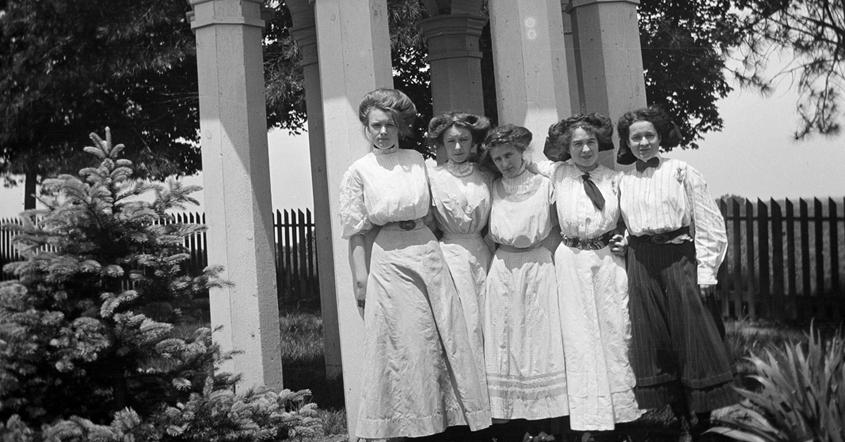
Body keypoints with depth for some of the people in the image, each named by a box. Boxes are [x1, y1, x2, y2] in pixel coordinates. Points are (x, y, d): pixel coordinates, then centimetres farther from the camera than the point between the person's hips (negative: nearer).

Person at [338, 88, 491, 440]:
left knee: (445, 337, 3)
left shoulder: (417, 159, 10)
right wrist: (361, 279, -6)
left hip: (428, 251, 4)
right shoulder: (359, 172, 0)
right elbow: (356, 233, -1)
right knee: (402, 344, -1)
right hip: (388, 262, -4)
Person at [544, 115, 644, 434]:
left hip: (609, 260, 0)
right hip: (571, 261, 0)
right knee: (580, 338, 2)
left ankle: (624, 408, 13)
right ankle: (590, 420, 9)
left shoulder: (613, 179, 6)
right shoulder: (558, 175, 4)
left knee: (616, 332, 2)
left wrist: (626, 240, -1)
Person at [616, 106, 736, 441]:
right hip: (641, 264, 4)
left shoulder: (682, 172, -1)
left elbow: (708, 225, -4)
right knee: (654, 340, 5)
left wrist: (705, 271, -9)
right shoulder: (623, 181, 10)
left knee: (690, 335, -4)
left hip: (679, 258, -4)